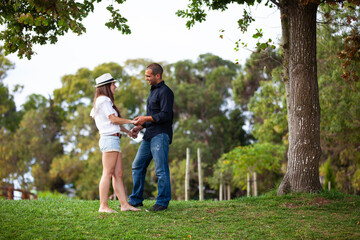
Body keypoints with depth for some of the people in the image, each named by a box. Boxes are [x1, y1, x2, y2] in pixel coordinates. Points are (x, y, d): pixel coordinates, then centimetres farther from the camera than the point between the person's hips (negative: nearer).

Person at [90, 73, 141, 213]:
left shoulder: (103, 101, 23)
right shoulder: (103, 100, -7)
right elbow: (113, 119, -13)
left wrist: (127, 131, 31)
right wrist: (131, 121, -2)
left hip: (114, 139, 10)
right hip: (109, 139, -10)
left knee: (118, 174, 5)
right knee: (108, 173, -11)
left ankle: (124, 204, 4)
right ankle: (103, 206, -11)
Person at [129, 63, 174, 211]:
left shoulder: (165, 92, -8)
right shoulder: (153, 91, 22)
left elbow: (165, 115, -17)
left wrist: (146, 118, -14)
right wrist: (139, 127, 17)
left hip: (160, 135, -10)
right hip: (149, 135, 10)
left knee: (161, 169, -6)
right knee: (137, 166, 9)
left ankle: (163, 202, 1)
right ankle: (136, 200, 16)